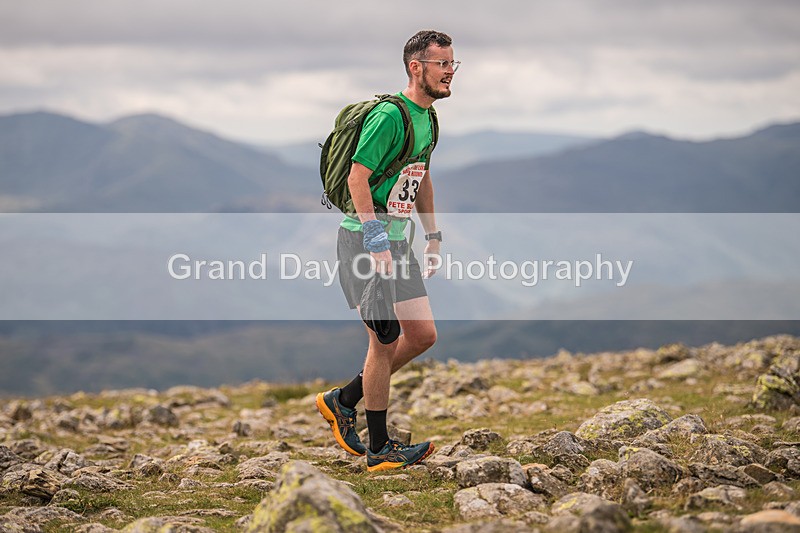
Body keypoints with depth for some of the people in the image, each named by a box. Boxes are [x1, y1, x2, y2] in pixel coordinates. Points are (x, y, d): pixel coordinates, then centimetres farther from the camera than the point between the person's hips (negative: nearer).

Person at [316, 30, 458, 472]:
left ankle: (343, 401, 21)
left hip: (398, 240, 9)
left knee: (423, 336, 6)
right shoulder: (389, 114, -17)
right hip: (364, 239, -9)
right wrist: (376, 240, -25)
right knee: (386, 341, -6)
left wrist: (433, 237, 21)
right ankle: (379, 449, 5)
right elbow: (357, 177, -22)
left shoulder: (428, 118, 12)